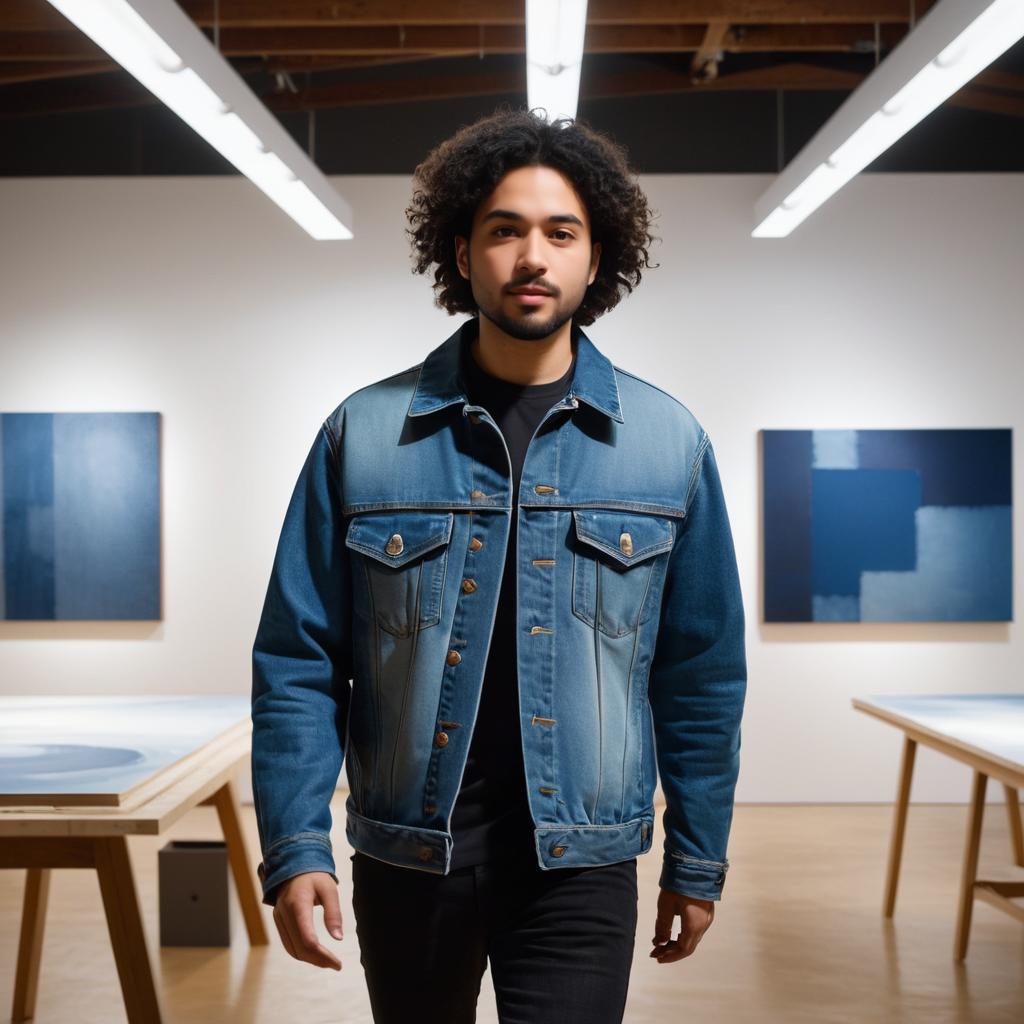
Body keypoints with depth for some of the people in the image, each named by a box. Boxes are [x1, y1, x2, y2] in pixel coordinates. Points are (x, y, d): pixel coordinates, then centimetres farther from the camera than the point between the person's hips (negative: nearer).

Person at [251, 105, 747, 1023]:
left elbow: (702, 672, 4)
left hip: (580, 869, 0)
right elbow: (299, 662, -2)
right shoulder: (364, 434, -3)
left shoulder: (669, 442, -1)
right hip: (407, 856, 1)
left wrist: (698, 862, 6)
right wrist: (295, 845, -10)